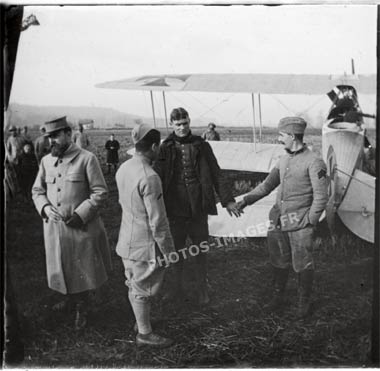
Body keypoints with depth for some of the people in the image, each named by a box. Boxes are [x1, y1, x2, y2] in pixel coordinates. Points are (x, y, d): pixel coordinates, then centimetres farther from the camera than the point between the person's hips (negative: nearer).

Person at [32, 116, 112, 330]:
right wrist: (45, 207, -8)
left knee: (82, 270, 9)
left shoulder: (87, 159, -10)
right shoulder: (46, 161, 6)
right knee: (61, 268, 19)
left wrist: (79, 215, -17)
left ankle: (82, 310, 28)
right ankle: (70, 300, 43)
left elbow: (100, 192, -11)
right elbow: (37, 190, 13)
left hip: (81, 227, -5)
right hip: (54, 227, 5)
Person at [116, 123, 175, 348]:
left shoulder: (123, 169, 0)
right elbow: (157, 222, -23)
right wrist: (169, 251, -13)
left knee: (135, 286, 23)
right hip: (145, 245, -8)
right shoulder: (149, 178, -26)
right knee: (144, 289, 8)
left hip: (127, 241, 8)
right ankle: (145, 333, 26)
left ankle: (141, 320, 43)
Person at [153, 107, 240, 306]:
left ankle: (202, 289, 27)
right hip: (174, 208, 1)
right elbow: (157, 178, 2)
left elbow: (216, 175, 3)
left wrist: (227, 200, -1)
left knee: (200, 251, 9)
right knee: (176, 250, 13)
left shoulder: (201, 146, 1)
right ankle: (177, 288, 31)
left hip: (198, 208, -1)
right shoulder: (165, 148, 1)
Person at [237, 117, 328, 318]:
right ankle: (278, 297, 30)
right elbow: (268, 184, 15)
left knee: (302, 265, 3)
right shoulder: (283, 159, 10)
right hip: (278, 219, 6)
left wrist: (310, 222, -12)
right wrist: (247, 199, 4)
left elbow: (321, 197, -11)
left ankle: (304, 302, 23)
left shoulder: (314, 162, -11)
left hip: (300, 222, -6)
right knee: (278, 261, 14)